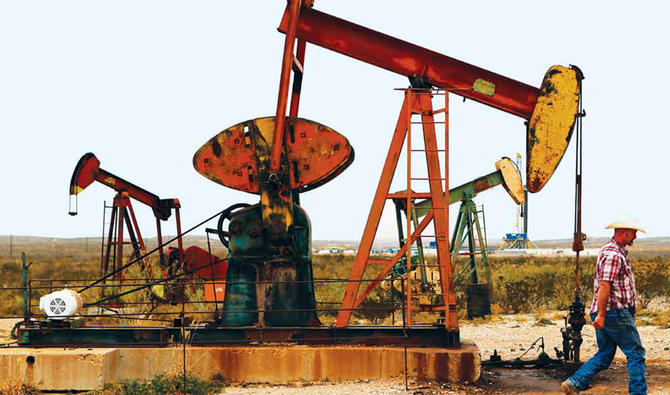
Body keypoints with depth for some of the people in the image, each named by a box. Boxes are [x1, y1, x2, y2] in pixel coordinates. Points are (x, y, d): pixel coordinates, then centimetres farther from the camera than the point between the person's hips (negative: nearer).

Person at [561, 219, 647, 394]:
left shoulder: (609, 250, 17)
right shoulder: (614, 255, -17)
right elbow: (604, 285, -23)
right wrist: (601, 314, -25)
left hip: (605, 314, 10)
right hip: (615, 312, -10)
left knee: (604, 355, 12)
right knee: (636, 353, 0)